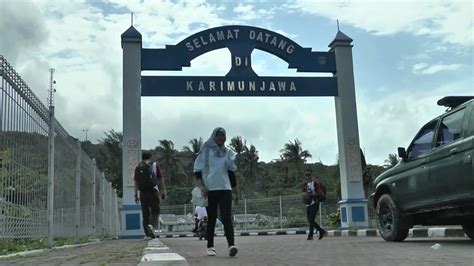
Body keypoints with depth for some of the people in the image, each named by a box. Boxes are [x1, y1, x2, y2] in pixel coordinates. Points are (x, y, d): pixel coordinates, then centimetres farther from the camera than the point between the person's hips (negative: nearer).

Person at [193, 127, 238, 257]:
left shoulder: (228, 152, 12)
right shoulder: (206, 150, 4)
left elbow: (232, 169, 11)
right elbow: (197, 169, 0)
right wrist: (202, 186, -9)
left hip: (225, 188, 1)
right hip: (209, 189, -1)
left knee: (226, 217, -11)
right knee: (211, 219, 6)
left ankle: (231, 245, -21)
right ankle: (210, 247, 15)